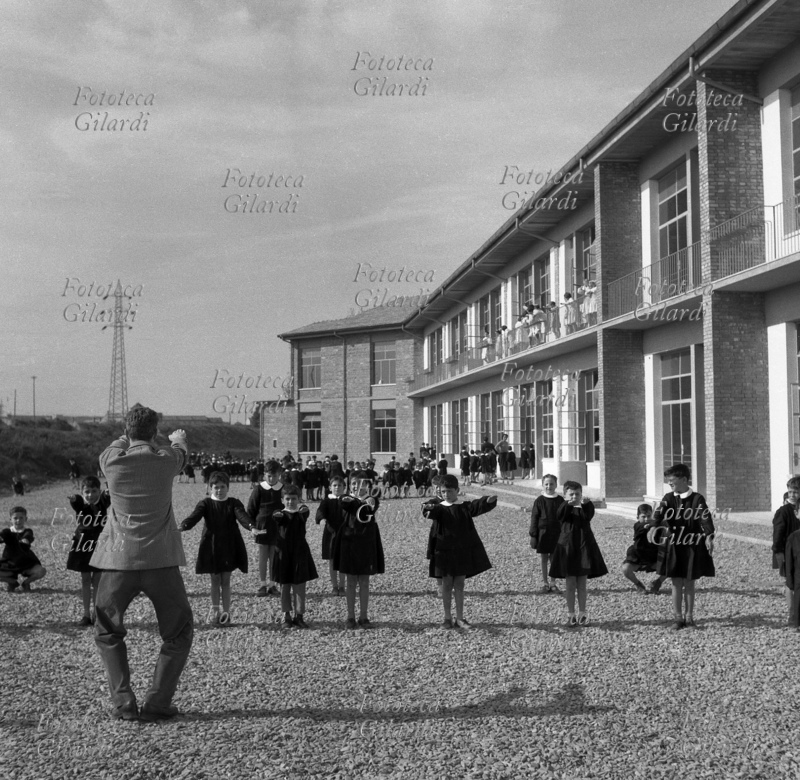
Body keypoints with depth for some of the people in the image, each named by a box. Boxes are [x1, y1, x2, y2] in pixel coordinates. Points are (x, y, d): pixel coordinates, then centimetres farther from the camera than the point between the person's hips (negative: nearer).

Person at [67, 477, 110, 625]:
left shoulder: (103, 502, -7)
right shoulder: (80, 504, -9)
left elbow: (109, 497, -28)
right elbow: (75, 501, -31)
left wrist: (109, 494, -52)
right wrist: (73, 499, -56)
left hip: (99, 544, 0)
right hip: (82, 543, 0)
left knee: (97, 580, 4)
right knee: (85, 580, 8)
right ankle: (86, 614, 15)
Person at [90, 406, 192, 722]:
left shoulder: (111, 461, -5)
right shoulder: (165, 460, -6)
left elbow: (118, 444, 21)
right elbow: (181, 452, 20)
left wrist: (130, 434, 44)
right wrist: (178, 438, 44)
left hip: (119, 560, 1)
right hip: (160, 561, -1)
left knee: (107, 634, 20)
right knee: (179, 634, 15)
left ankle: (123, 703, 12)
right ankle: (157, 703, 8)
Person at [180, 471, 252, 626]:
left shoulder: (233, 503, -1)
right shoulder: (206, 503, -1)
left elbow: (241, 515, -18)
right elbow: (195, 516, -17)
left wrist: (250, 526, -40)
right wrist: (183, 526, -39)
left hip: (229, 546, 0)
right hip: (211, 545, 0)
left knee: (225, 580, 6)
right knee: (215, 580, 8)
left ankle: (226, 612, 13)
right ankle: (214, 610, 19)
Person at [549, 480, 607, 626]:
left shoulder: (584, 509, 5)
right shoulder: (565, 509, 1)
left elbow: (588, 517, -18)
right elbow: (560, 515, -23)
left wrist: (586, 504, -38)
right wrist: (568, 504, -42)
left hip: (584, 547, 1)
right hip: (568, 547, -1)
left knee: (582, 584, 7)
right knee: (570, 584, 3)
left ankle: (582, 613, 14)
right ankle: (571, 614, 10)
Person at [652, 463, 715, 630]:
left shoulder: (697, 499, -4)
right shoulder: (668, 499, 3)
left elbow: (705, 518, -16)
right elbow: (658, 515, -11)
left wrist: (709, 537, -32)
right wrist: (654, 525, -32)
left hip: (692, 547, -2)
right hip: (673, 547, 2)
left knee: (689, 583, 7)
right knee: (676, 583, 4)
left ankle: (689, 617, 17)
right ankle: (678, 617, 12)